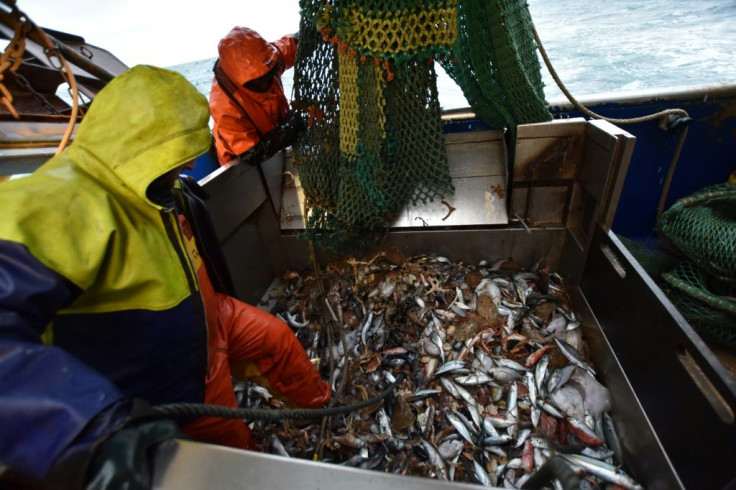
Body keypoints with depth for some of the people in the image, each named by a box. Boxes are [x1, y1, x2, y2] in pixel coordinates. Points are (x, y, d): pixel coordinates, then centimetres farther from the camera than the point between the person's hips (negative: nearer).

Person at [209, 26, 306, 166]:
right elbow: (253, 154, -31)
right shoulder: (225, 106, -33)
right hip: (244, 165, -6)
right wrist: (289, 129, -39)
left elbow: (293, 43, -1)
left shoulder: (264, 65, -16)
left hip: (275, 149, 6)